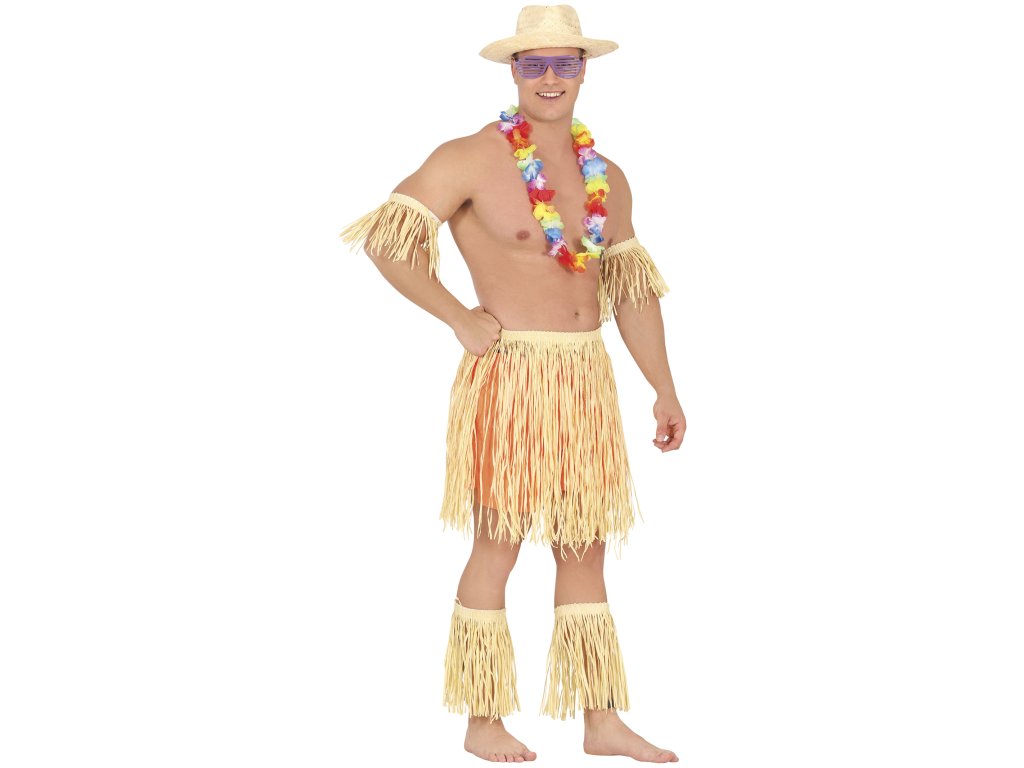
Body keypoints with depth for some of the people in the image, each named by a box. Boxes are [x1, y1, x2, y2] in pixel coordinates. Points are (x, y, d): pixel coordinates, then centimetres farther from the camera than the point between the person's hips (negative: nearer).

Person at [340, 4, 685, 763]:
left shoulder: (606, 177, 10)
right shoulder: (473, 159, -9)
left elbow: (632, 288, 15)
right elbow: (385, 238, -11)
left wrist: (665, 389, 12)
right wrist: (460, 318, -12)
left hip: (587, 379, 6)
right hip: (510, 376, -6)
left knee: (585, 552, 10)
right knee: (499, 547, 2)